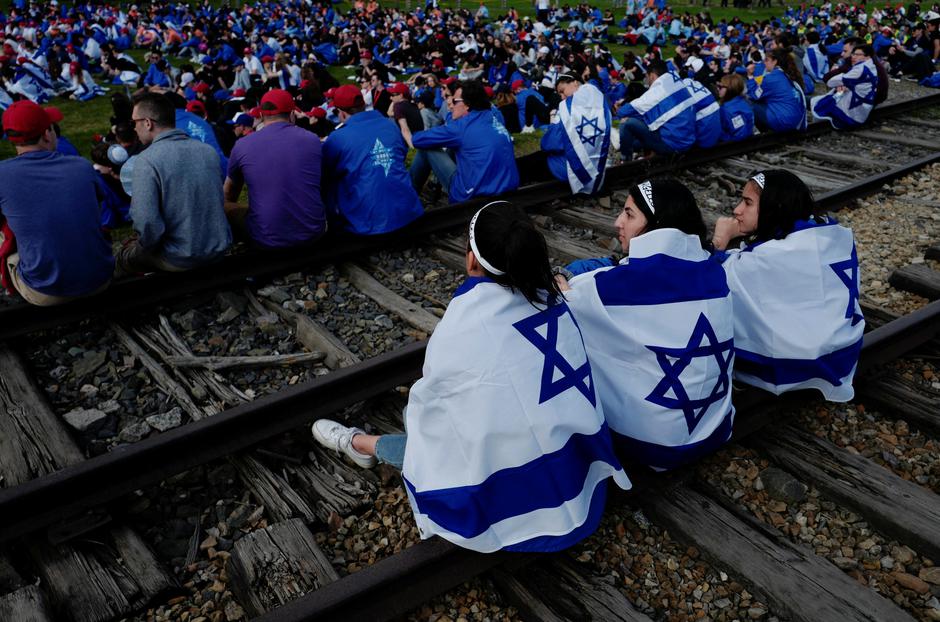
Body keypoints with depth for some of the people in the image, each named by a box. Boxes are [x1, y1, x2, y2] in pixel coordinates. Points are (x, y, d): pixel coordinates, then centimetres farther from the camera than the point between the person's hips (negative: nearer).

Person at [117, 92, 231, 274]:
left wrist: (148, 247, -4)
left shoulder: (146, 161, -19)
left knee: (124, 257, 24)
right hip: (220, 248, 6)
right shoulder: (209, 150, 0)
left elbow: (147, 225, -25)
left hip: (181, 260, -6)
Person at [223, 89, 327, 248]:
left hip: (267, 238, -2)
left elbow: (228, 195, 18)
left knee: (225, 208, 22)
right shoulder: (313, 140, 3)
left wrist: (230, 208, 40)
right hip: (312, 232, 2)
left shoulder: (242, 145, 0)